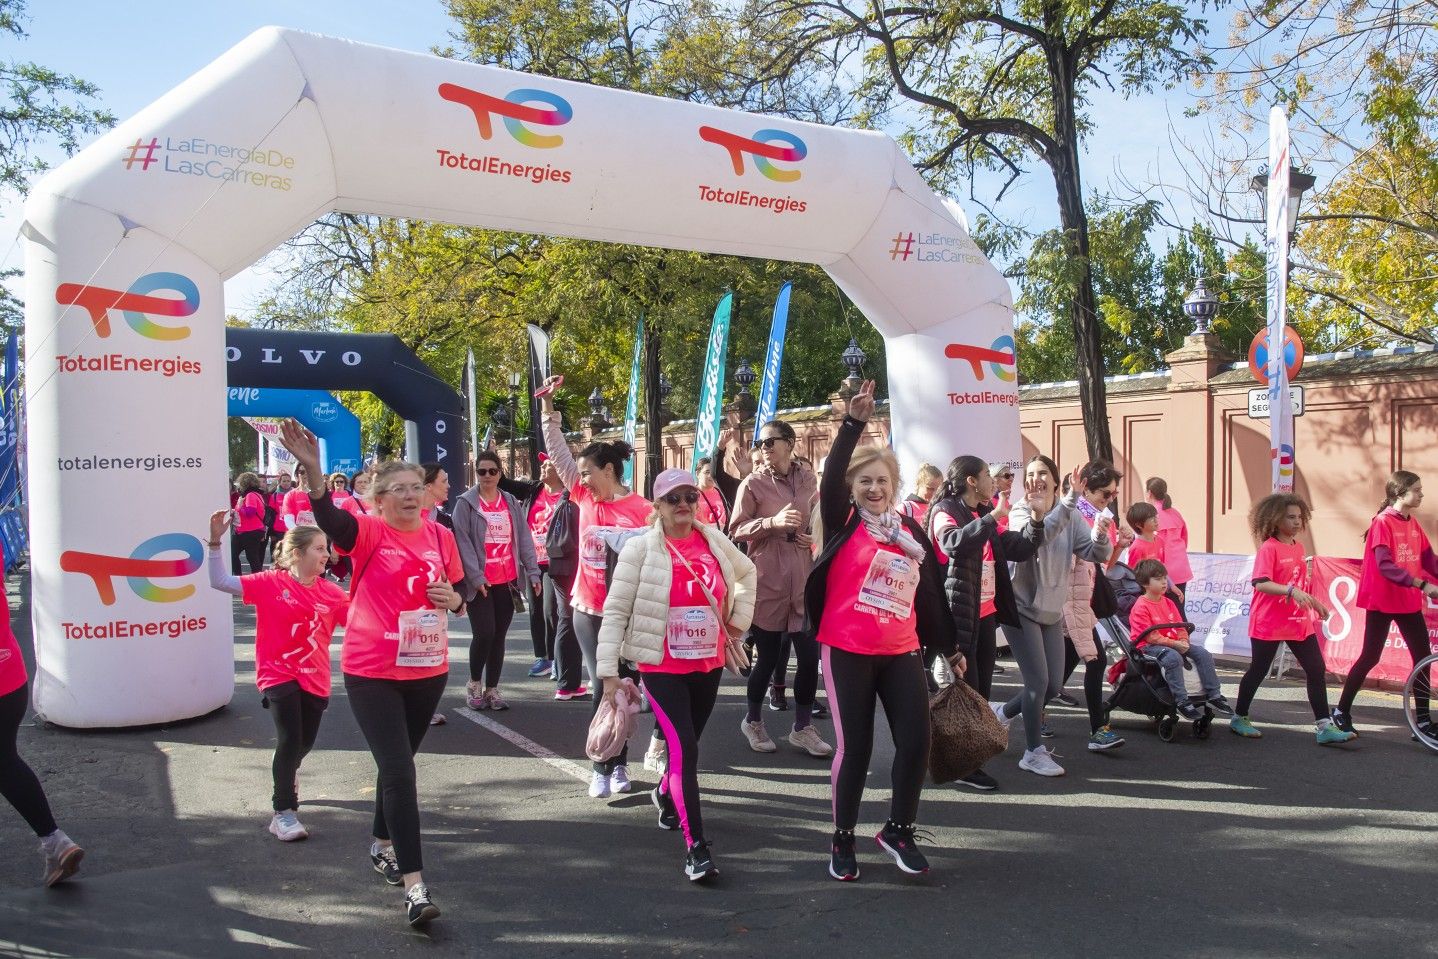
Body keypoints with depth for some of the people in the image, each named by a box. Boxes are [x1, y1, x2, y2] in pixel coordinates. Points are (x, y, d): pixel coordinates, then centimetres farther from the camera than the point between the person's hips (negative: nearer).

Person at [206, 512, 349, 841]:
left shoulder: (332, 593, -3)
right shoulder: (271, 584, -10)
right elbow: (220, 582, -12)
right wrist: (215, 542, -22)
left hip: (314, 678, 4)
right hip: (279, 675, -4)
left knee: (305, 741, 17)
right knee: (290, 740, -14)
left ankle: (287, 772, 53)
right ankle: (283, 813, 0)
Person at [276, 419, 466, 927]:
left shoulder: (441, 536, 3)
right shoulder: (369, 533, -11)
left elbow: (460, 595, 14)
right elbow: (328, 518, -33)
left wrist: (453, 599, -10)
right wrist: (312, 468, -49)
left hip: (428, 670, 5)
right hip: (372, 672, -5)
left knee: (398, 762, 20)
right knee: (399, 770, -10)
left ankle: (382, 845, 43)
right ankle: (415, 885, -5)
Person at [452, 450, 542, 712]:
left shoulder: (511, 503, 11)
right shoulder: (465, 503, -3)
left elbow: (524, 539, 10)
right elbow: (463, 541, -9)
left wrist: (533, 572, 2)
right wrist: (475, 576, -17)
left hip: (508, 581, 4)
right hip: (480, 582, -4)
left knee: (499, 636, 8)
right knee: (484, 634, -9)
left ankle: (491, 689, 19)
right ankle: (474, 684, 13)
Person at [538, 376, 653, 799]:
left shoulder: (641, 510, -10)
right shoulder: (585, 496, 2)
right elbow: (558, 450, 5)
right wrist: (547, 404, 2)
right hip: (587, 608, 3)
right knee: (604, 684, 1)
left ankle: (610, 764, 23)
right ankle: (611, 764, 12)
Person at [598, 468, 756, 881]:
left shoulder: (714, 540, 1)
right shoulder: (640, 548, -11)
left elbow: (746, 572, 22)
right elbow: (615, 611, -10)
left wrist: (739, 617, 12)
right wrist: (608, 669, -14)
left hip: (709, 663, 5)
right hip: (661, 667, -5)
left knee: (685, 743, 19)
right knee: (684, 750, -14)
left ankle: (665, 794, 51)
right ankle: (696, 847, -7)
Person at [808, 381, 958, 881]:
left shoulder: (910, 531, 10)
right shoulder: (843, 522, -1)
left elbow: (930, 593, 16)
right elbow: (830, 477, -20)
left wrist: (949, 647, 20)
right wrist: (854, 422, -30)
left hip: (901, 653, 4)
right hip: (847, 652, -4)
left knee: (916, 741, -1)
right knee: (854, 747, 0)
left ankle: (899, 830, 21)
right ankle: (843, 839, 19)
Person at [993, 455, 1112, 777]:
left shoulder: (1070, 517, 2)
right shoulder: (1020, 512, -12)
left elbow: (1098, 554, -5)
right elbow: (1040, 534, -34)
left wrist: (1101, 534, -27)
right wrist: (1071, 499, -41)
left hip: (1053, 612, 6)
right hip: (1022, 609, -6)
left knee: (1054, 686, 8)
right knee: (1038, 681, -7)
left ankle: (1003, 712, 33)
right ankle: (1033, 753, 9)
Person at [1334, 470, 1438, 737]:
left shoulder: (1413, 524, 8)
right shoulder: (1383, 522, -14)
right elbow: (1385, 566, -23)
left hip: (1409, 602, 7)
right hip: (1382, 602, -7)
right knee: (1370, 657, -1)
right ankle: (1341, 711, 12)